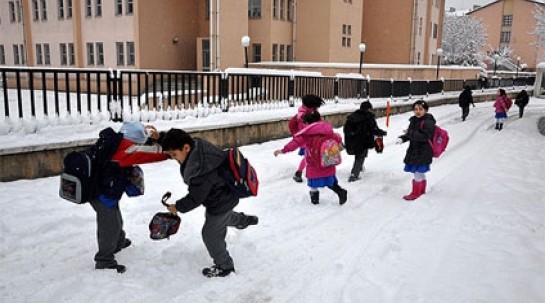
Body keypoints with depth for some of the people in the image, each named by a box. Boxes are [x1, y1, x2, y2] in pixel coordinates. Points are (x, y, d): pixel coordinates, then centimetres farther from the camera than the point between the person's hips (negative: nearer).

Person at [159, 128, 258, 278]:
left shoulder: (200, 171, -41)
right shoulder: (196, 143, -17)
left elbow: (195, 198, -27)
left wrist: (177, 207, -12)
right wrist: (159, 136, -6)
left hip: (221, 202, -9)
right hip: (224, 195, 9)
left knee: (211, 235, 11)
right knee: (217, 217, 37)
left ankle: (224, 266, 33)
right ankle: (244, 220, 60)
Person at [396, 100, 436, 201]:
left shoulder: (428, 122, -17)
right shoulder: (414, 121, 8)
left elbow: (425, 137, -27)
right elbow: (409, 135, 16)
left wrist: (410, 133, -27)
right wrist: (402, 138, -4)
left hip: (423, 153, -8)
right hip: (414, 151, 8)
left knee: (418, 172, -1)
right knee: (420, 172, 21)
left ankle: (415, 193, 13)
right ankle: (422, 190, 36)